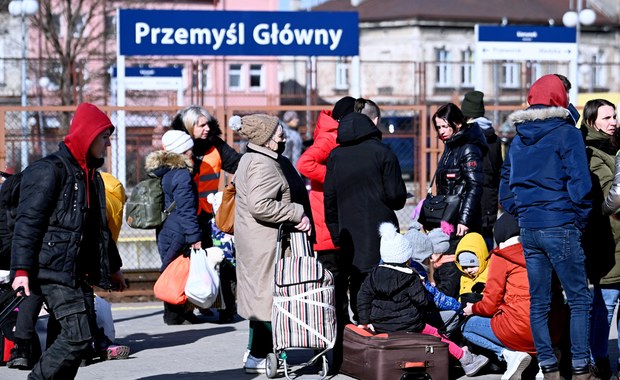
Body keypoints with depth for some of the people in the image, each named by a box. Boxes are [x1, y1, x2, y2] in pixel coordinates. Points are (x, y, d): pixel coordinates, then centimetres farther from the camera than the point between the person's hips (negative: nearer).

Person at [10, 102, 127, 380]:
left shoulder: (91, 175, 19)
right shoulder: (49, 170, -9)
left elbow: (100, 226, 30)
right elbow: (28, 222, -14)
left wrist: (113, 267, 35)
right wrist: (21, 270, -21)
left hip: (80, 274, 9)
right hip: (54, 272, -9)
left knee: (79, 337, 4)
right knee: (77, 335, -17)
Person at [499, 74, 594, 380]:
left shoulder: (519, 139, 12)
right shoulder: (567, 134, -6)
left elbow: (505, 189, 15)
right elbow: (580, 183, -14)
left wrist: (522, 215, 16)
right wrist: (580, 220, -2)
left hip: (528, 228, 6)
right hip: (560, 226, -6)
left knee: (538, 302, 10)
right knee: (579, 299, 0)